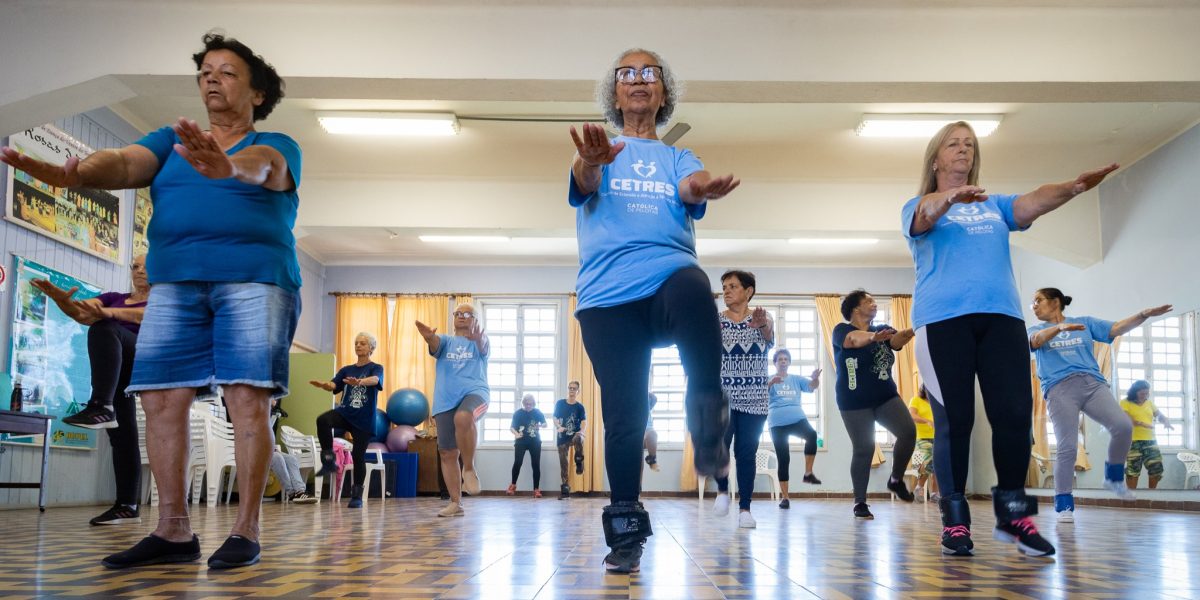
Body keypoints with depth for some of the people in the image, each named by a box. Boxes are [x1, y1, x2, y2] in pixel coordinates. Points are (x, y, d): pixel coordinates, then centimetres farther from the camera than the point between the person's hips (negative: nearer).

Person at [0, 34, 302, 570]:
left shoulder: (277, 147, 8)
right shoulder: (170, 141, 20)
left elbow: (261, 166, -17)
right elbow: (125, 163, -1)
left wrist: (226, 166, -42)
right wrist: (73, 172, -24)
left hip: (254, 278, -4)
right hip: (175, 282, 4)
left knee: (248, 401, -12)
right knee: (162, 400, -4)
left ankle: (245, 531, -7)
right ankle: (173, 532, 3)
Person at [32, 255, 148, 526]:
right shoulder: (114, 297, 23)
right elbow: (80, 312, 4)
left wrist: (107, 312, -31)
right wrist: (60, 298, -19)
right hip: (113, 374, 6)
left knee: (104, 328, -33)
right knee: (122, 437, 0)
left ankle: (101, 407, -45)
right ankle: (127, 506, 0)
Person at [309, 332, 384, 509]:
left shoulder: (376, 368, 1)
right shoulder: (346, 370, 14)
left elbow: (374, 380, -22)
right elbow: (333, 385, -2)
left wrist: (359, 382, -45)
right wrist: (322, 384, -28)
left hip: (364, 419, -3)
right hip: (344, 412, 3)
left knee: (358, 456, -3)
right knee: (322, 420, -28)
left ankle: (357, 496, 13)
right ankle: (329, 461, -18)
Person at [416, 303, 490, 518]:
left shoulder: (479, 343, 12)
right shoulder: (445, 341, 17)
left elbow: (484, 347, -14)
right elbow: (435, 344, -8)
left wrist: (478, 338, -41)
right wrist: (428, 336, -35)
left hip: (474, 392, -4)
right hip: (446, 399, 4)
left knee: (463, 418, -38)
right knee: (447, 453, 1)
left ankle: (469, 468, -19)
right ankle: (456, 503, 11)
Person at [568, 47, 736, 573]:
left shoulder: (678, 158, 19)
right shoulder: (598, 154, 16)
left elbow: (691, 187, -4)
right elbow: (583, 181, -8)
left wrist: (706, 188, -31)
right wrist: (591, 159, -34)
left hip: (669, 279, 0)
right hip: (606, 297, 1)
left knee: (692, 287, -37)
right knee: (624, 415, -5)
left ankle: (707, 426, -26)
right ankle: (625, 528, 13)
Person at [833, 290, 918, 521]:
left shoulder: (882, 330, 11)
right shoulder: (842, 330, -4)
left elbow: (897, 340, -12)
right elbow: (855, 339, -29)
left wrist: (913, 329, -36)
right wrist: (873, 337, -52)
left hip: (886, 396, 5)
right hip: (855, 401, -4)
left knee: (908, 431, -15)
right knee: (863, 449, -6)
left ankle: (896, 480, 7)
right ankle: (860, 502, 7)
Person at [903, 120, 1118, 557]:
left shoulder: (994, 206, 22)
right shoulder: (920, 206, 13)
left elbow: (1032, 202, 1)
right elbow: (924, 215, -13)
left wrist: (1073, 187, -21)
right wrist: (950, 197, -37)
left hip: (1001, 316, 3)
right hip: (943, 319, -3)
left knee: (1015, 413, -6)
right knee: (954, 420, -6)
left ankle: (1012, 514, 6)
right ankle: (954, 519, 2)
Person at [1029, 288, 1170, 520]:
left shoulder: (1085, 322, 21)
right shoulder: (1037, 329, 16)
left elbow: (1116, 329, 10)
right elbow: (1036, 340, -8)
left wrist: (1144, 315, -5)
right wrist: (1060, 327, -28)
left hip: (1093, 383, 2)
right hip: (1060, 388, -2)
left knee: (1123, 426, -18)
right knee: (1067, 447, -12)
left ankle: (1114, 478, 5)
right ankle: (1064, 505, -4)